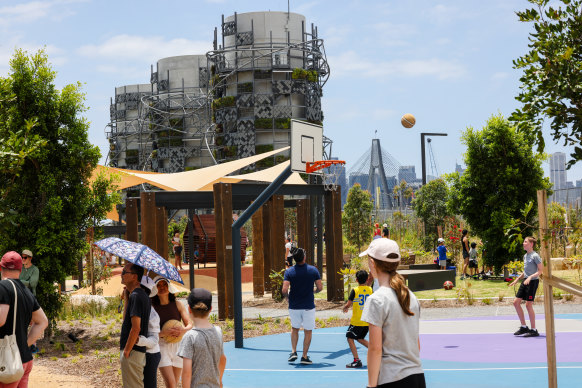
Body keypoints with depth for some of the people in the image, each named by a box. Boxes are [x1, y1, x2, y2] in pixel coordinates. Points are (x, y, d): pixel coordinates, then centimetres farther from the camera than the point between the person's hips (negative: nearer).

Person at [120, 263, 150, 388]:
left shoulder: (136, 296, -16)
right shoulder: (143, 295, 14)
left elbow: (135, 328, -21)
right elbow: (126, 319, 18)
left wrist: (126, 351, -16)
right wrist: (127, 299, 10)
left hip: (133, 351, -10)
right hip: (141, 350, 10)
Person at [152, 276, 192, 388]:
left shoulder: (177, 304, 5)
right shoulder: (152, 308, 0)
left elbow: (189, 324, 3)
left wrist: (183, 330, -19)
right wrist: (162, 333, -22)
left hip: (178, 345, 2)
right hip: (162, 346, -2)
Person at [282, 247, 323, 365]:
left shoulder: (289, 271, -6)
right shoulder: (313, 270, -5)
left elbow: (284, 290, -14)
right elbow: (320, 287, -4)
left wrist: (288, 297, 6)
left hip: (294, 306, 1)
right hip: (308, 306, -1)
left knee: (294, 328, 22)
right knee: (308, 331, 11)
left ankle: (293, 352, 11)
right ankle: (304, 356, 9)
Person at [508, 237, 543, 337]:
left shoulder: (535, 256, -12)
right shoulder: (525, 256, 14)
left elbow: (541, 270, -15)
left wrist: (530, 277, -25)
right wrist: (517, 279, 20)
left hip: (533, 281, -9)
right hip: (525, 281, 9)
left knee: (528, 305, -8)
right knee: (516, 302, 5)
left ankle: (534, 330, 2)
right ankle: (524, 327, 14)